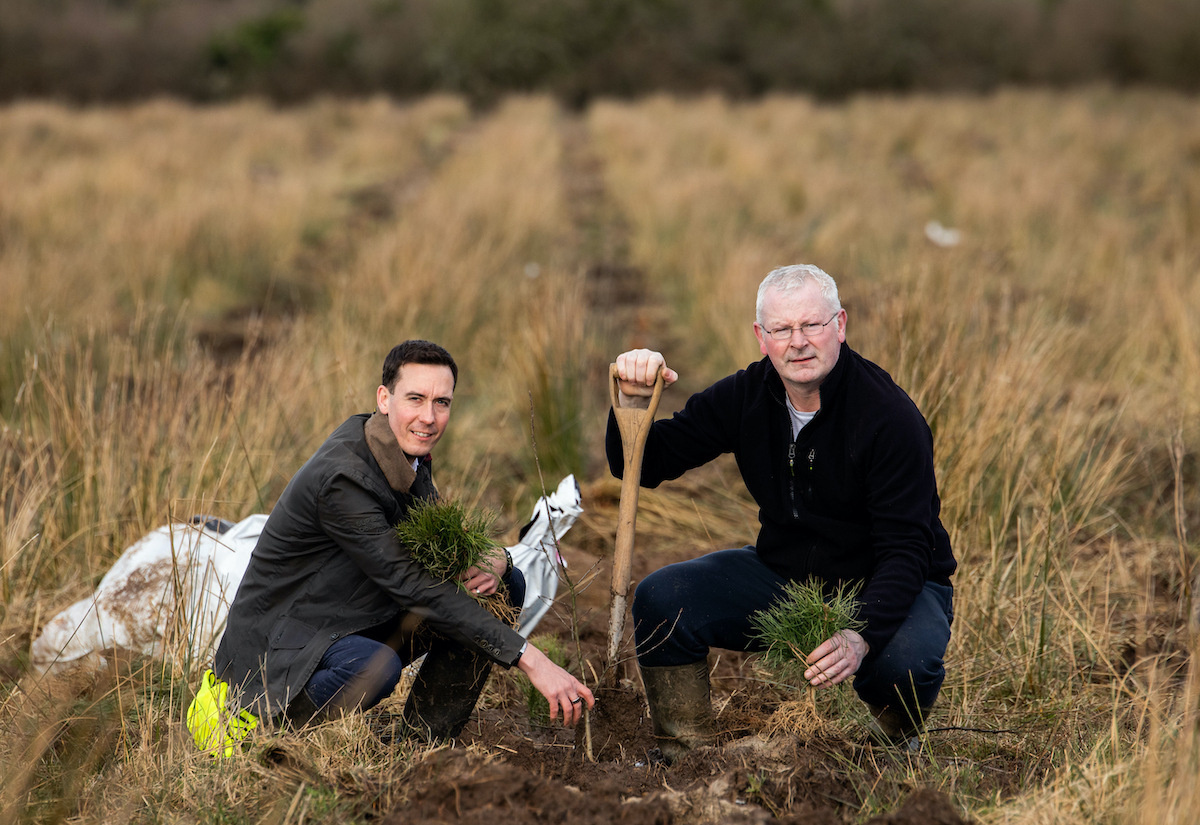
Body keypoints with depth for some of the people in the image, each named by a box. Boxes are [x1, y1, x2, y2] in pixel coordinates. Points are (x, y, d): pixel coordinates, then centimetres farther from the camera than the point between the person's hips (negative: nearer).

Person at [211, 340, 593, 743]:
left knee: (503, 586, -1)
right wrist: (531, 659, -34)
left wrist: (495, 560, -18)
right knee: (376, 669, -41)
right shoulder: (343, 478, -28)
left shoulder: (407, 450, 0)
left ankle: (424, 744, 3)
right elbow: (414, 588, -30)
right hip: (280, 642, -9)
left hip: (360, 626, 9)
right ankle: (261, 715, -12)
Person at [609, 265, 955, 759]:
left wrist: (860, 637, -44)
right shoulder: (746, 396, -7)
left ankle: (894, 740, 1)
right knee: (660, 599, -18)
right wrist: (633, 400, -26)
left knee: (905, 661, -37)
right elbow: (644, 466, -4)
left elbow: (904, 550, -27)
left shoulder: (890, 416, -24)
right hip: (784, 576, 4)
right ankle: (687, 755, 2)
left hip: (877, 587, -4)